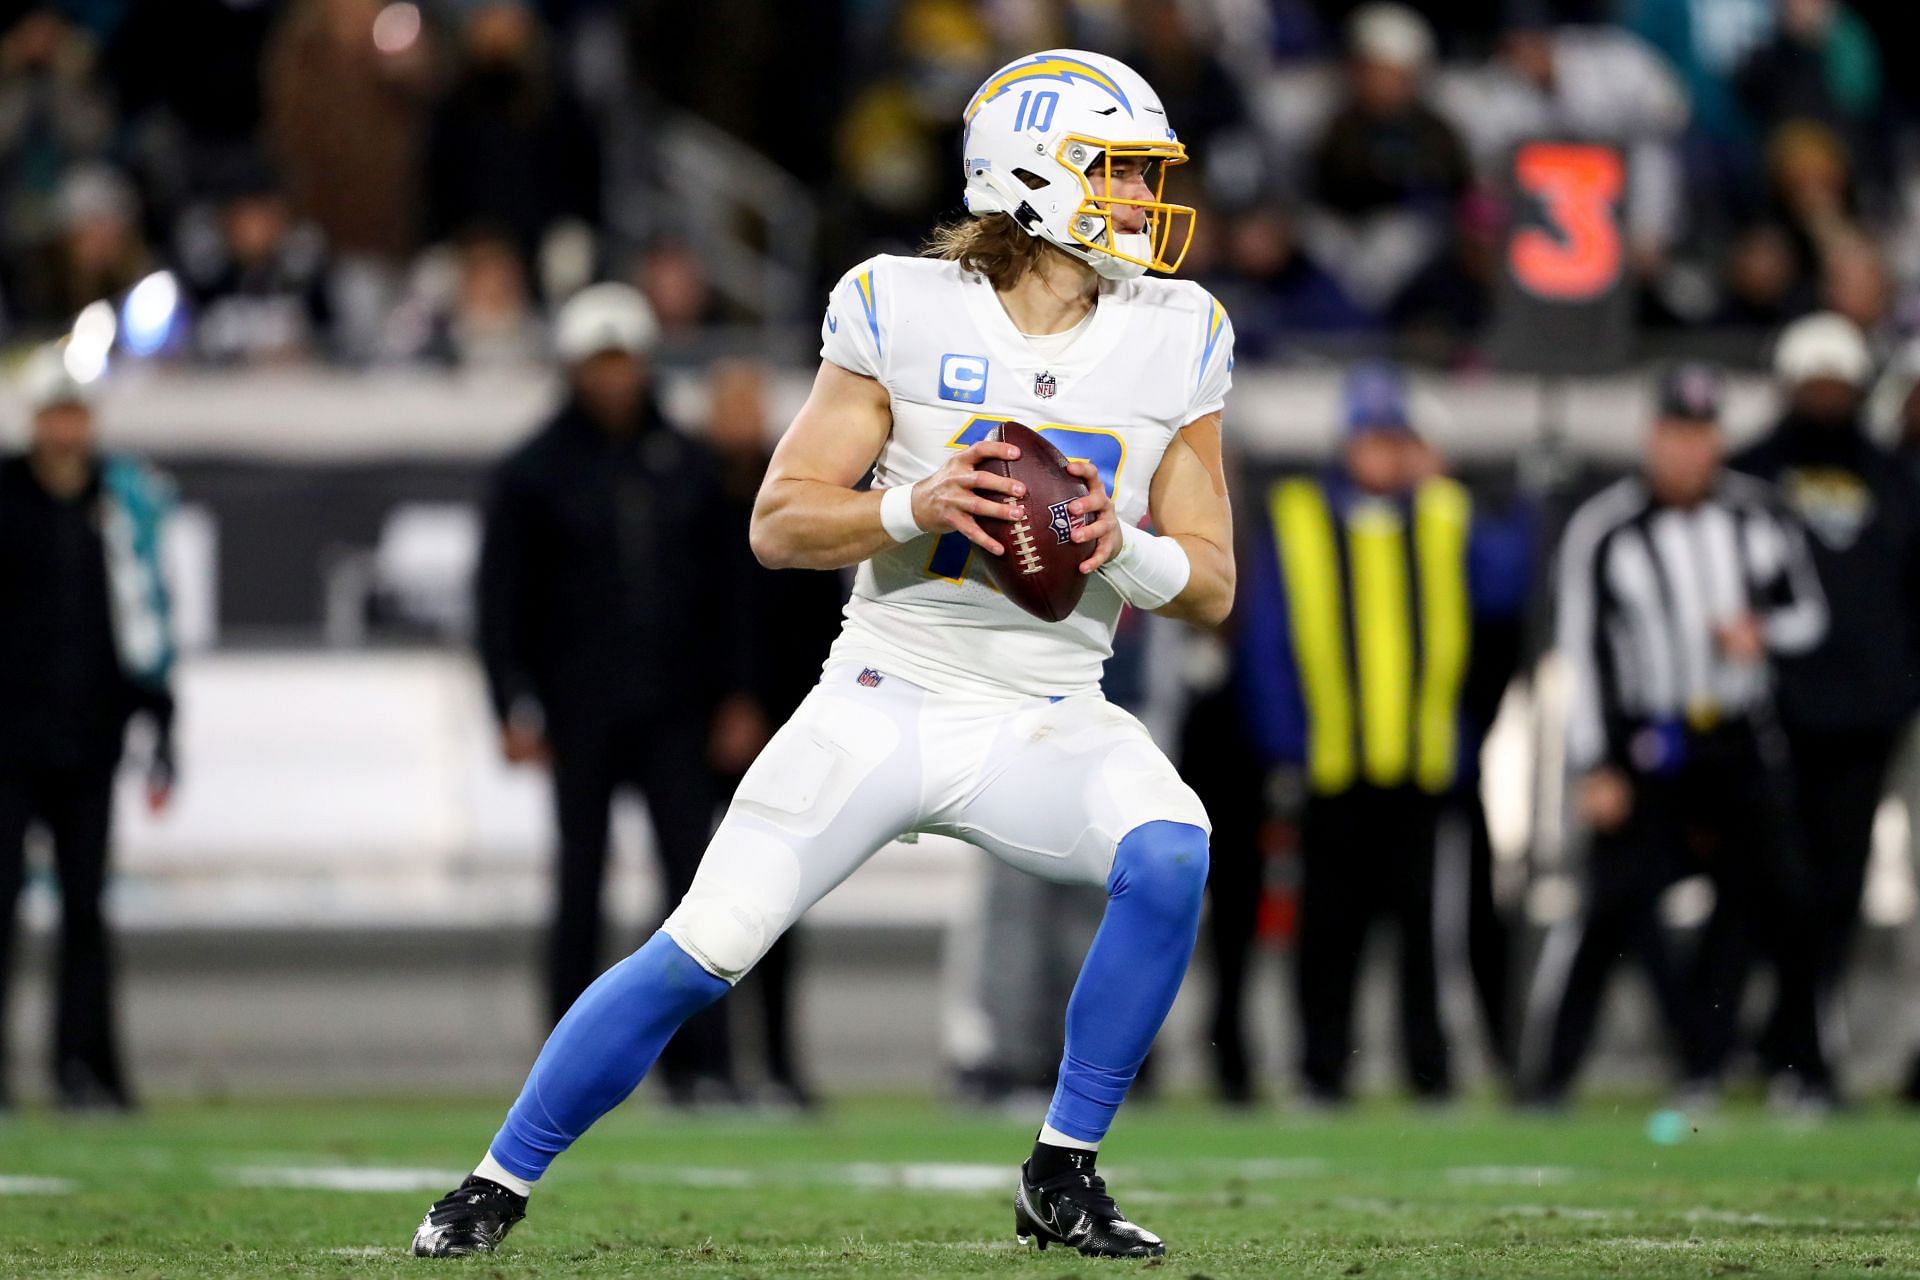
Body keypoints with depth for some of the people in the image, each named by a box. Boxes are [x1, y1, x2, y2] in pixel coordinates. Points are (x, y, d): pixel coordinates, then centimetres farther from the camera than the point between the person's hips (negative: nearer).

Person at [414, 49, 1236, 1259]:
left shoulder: (1176, 342, 1)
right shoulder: (905, 311, -6)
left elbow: (1212, 582, 5)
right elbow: (780, 523, -3)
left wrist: (1124, 552, -17)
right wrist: (913, 509, -22)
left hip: (1046, 725, 2)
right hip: (886, 698, -2)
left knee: (1173, 857, -28)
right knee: (699, 953, -10)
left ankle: (1062, 1178, -12)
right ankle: (500, 1182, 10)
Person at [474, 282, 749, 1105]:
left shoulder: (684, 465, 11)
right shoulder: (535, 473, 2)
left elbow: (720, 584, 16)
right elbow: (501, 597, 1)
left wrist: (730, 691, 11)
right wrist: (516, 707, -6)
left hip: (672, 710, 2)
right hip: (582, 718, -2)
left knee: (693, 878, -5)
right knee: (581, 886, 1)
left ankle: (699, 1062, -6)